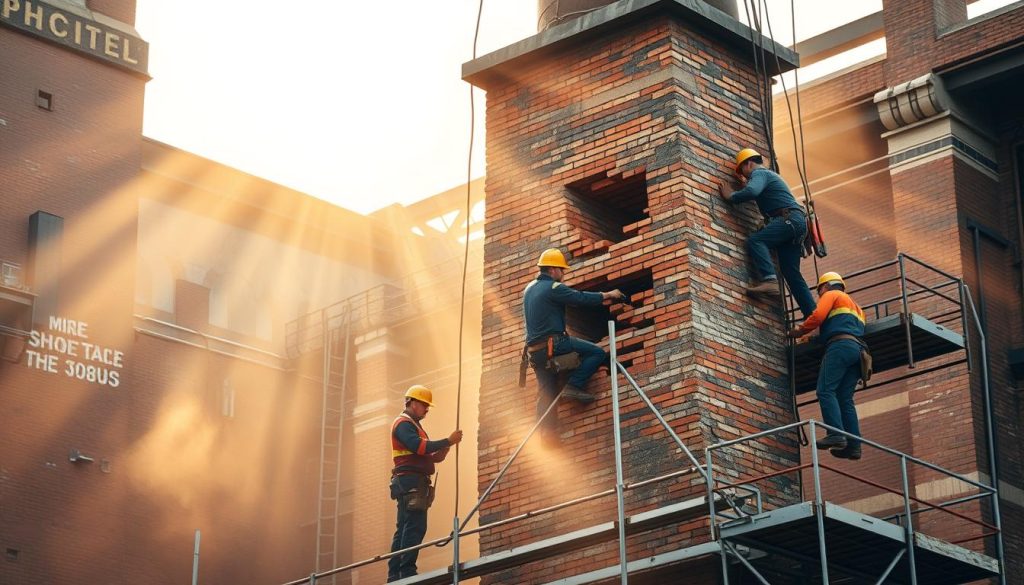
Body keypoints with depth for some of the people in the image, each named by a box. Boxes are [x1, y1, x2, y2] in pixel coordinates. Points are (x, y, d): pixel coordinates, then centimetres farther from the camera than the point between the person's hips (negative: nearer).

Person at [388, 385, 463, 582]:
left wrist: (436, 456, 5)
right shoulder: (404, 424, -6)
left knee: (404, 528, 7)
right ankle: (407, 571, -23)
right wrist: (448, 441, -18)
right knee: (415, 526, -17)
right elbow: (419, 446, -21)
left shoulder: (412, 425, 27)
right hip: (411, 481, -11)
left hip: (413, 484, 11)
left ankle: (394, 575, 6)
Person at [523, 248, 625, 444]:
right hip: (553, 343, -9)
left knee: (546, 392, 8)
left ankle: (547, 433, -1)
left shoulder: (529, 289, 17)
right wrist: (608, 295, 2)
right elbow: (581, 298, -10)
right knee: (597, 353, -7)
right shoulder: (553, 288, -9)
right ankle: (574, 386, -12)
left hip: (535, 350, 9)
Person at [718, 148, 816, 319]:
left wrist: (730, 196, -7)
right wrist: (746, 184, 36)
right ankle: (813, 315, -3)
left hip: (790, 219, -9)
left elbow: (752, 192, -20)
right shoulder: (768, 175, 31)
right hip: (796, 223, 9)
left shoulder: (759, 173, -1)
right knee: (791, 273, 4)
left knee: (755, 240, -22)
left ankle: (769, 279, -39)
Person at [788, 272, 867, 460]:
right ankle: (854, 444, -11)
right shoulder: (854, 305, 37)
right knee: (845, 399, 2)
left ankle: (836, 435, -31)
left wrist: (800, 330, 8)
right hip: (857, 349, 8)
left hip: (840, 345, -8)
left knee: (826, 391, -15)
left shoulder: (832, 295, 12)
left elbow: (818, 316, -5)